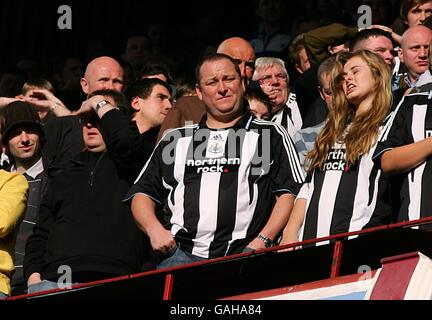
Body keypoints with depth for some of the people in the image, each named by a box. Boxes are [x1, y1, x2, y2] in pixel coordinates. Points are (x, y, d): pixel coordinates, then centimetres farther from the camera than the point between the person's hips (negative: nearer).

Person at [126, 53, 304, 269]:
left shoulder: (270, 135, 16)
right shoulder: (175, 140, 24)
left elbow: (288, 194, 7)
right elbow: (142, 194, 24)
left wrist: (263, 241, -7)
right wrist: (154, 229, 4)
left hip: (243, 255, -1)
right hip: (181, 254, 1)